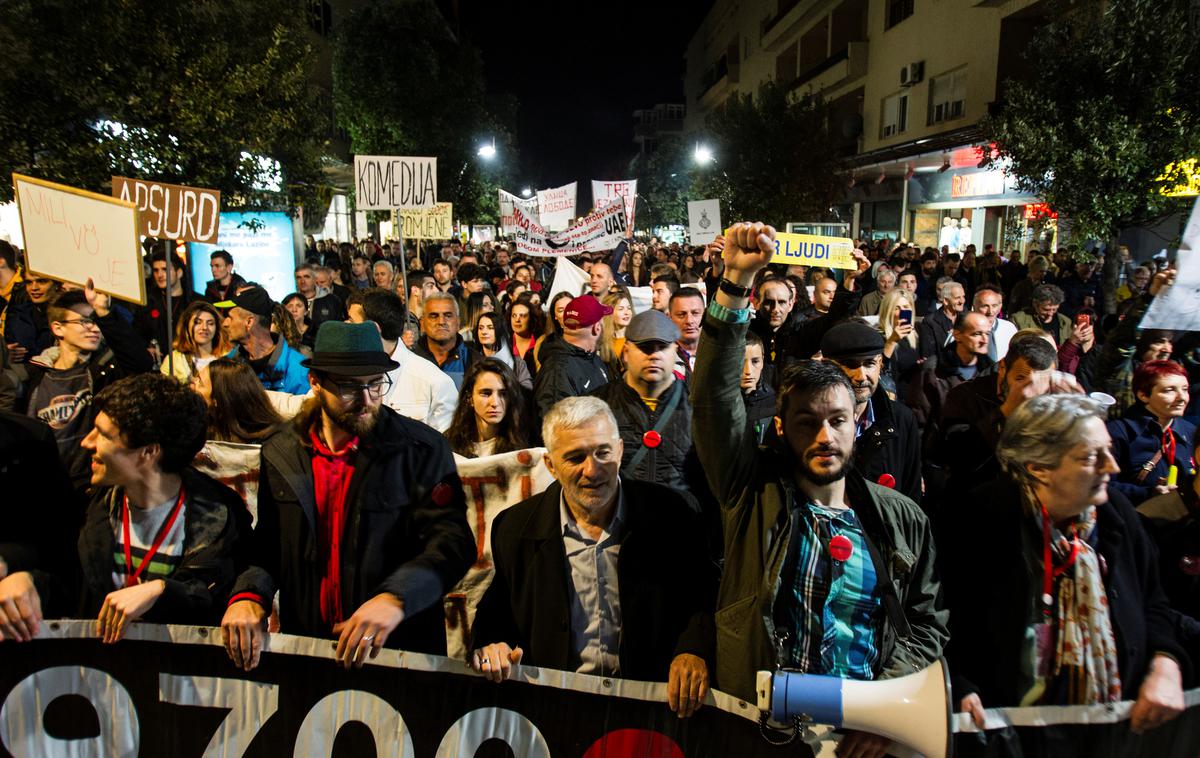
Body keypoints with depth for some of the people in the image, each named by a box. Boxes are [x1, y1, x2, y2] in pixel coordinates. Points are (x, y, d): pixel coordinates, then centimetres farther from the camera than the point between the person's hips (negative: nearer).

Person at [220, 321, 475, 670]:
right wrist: (248, 595, -6)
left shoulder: (422, 448, -4)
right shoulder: (280, 453, 9)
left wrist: (396, 598, -27)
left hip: (400, 651, -5)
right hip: (303, 646, 6)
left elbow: (452, 540, -11)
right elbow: (267, 543, 14)